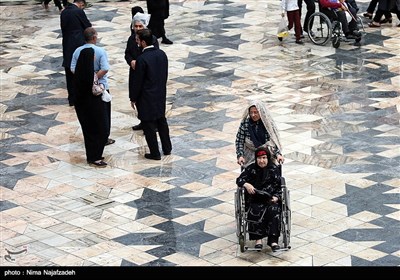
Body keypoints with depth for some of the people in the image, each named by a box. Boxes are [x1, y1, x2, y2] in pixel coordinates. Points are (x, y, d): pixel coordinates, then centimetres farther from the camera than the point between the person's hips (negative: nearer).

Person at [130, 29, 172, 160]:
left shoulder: (142, 59, -24)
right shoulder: (162, 54, -3)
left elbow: (138, 82, -18)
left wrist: (133, 99, -6)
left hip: (147, 98, -7)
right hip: (161, 95, 7)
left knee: (148, 125, 6)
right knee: (161, 121, 21)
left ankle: (155, 153, 13)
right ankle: (167, 148, 31)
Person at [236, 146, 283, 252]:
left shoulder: (274, 169, 6)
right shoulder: (251, 168, 6)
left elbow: (279, 187, 7)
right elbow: (239, 180, 1)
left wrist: (276, 197, -12)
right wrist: (246, 184, -21)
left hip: (271, 200, 0)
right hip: (256, 200, 0)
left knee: (274, 210, -32)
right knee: (257, 211, -34)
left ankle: (273, 240, -35)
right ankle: (258, 239, -31)